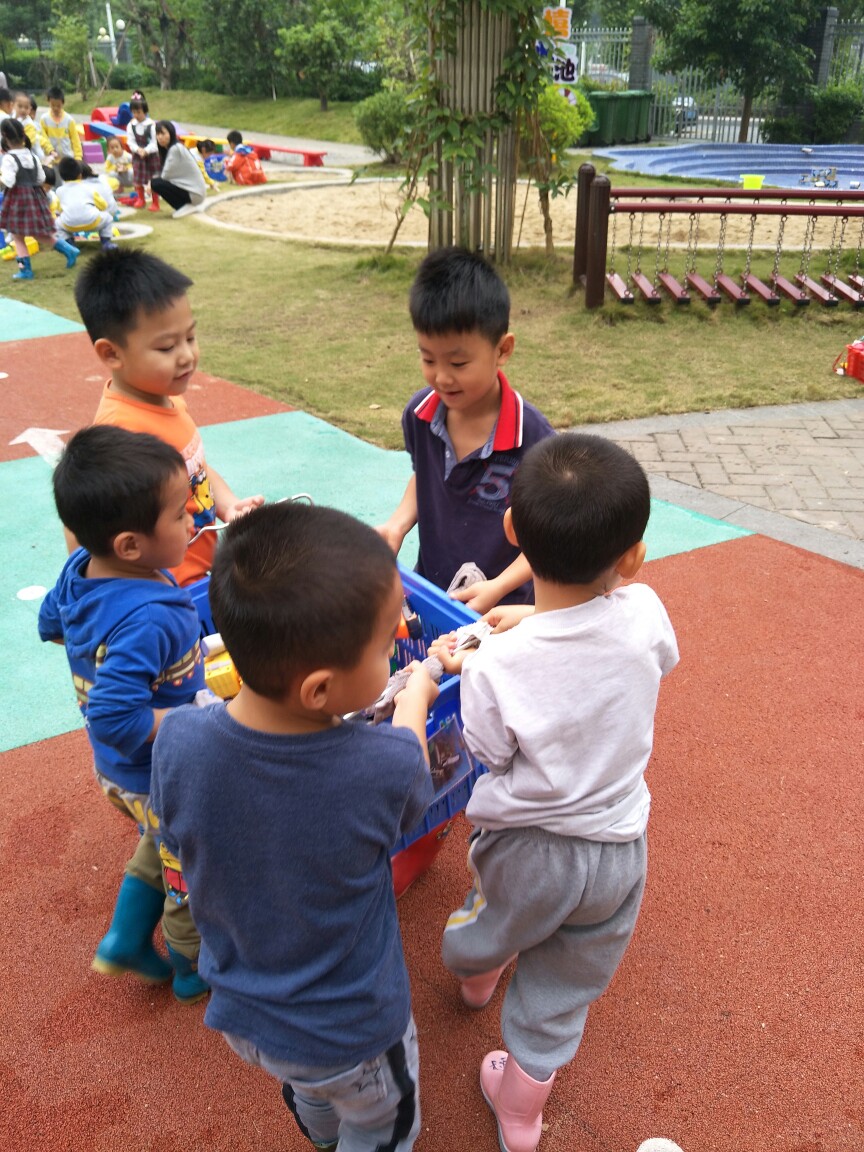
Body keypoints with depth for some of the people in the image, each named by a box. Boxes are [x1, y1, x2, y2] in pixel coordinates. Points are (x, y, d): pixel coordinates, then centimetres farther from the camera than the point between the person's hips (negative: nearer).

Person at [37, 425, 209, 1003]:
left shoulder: (79, 570, -11)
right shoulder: (148, 621, -40)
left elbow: (50, 622, 9)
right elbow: (115, 718, -41)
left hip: (117, 772, 8)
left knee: (159, 848, 34)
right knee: (193, 875, 20)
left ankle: (126, 941, 48)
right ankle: (194, 971, 44)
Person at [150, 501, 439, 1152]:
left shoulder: (177, 744, -29)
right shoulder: (385, 767, -37)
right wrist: (416, 699, 6)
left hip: (241, 1014, 4)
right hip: (350, 1030, -4)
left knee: (312, 1099, 38)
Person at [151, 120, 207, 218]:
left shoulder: (175, 149, -16)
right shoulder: (169, 148, 11)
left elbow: (166, 175, -16)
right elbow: (168, 175, 11)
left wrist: (153, 180, 1)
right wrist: (155, 177, -4)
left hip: (194, 192, -9)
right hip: (189, 187, 9)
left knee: (156, 183, -14)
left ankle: (185, 206, -7)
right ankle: (187, 205, 12)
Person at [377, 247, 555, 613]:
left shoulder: (531, 434, -22)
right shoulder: (419, 413, -8)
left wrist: (498, 586, -21)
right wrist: (399, 523, -4)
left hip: (502, 608, -4)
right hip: (428, 590, 4)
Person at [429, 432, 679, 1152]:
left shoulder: (498, 666, -29)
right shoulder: (644, 614, -20)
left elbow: (489, 753, -12)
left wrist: (464, 669, 0)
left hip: (525, 847, -2)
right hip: (617, 852, 2)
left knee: (490, 931, 33)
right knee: (559, 994, 22)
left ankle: (474, 976, 65)